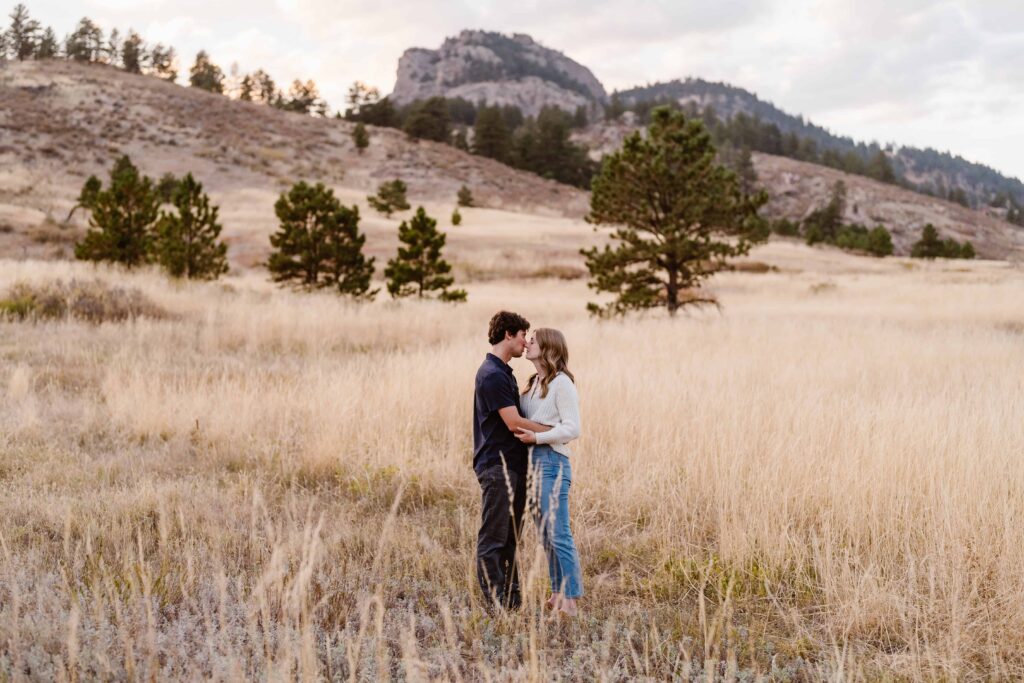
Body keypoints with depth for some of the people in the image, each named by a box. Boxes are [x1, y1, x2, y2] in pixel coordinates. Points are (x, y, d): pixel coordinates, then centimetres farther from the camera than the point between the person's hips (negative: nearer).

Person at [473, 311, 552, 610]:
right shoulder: (492, 374, -16)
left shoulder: (503, 372, 17)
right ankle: (495, 603, -1)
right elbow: (514, 422, -20)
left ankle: (511, 598, 20)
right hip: (498, 464, -10)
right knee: (493, 537, -4)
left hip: (513, 464, 10)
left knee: (509, 537, 14)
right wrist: (551, 431, -11)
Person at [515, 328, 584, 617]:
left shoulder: (562, 383, -10)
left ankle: (571, 601, -2)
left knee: (559, 534, -7)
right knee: (546, 534, 13)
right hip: (533, 461, 9)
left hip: (552, 462, -9)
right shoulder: (536, 382, 15)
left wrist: (536, 437, -20)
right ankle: (558, 594, 21)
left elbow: (572, 429, -15)